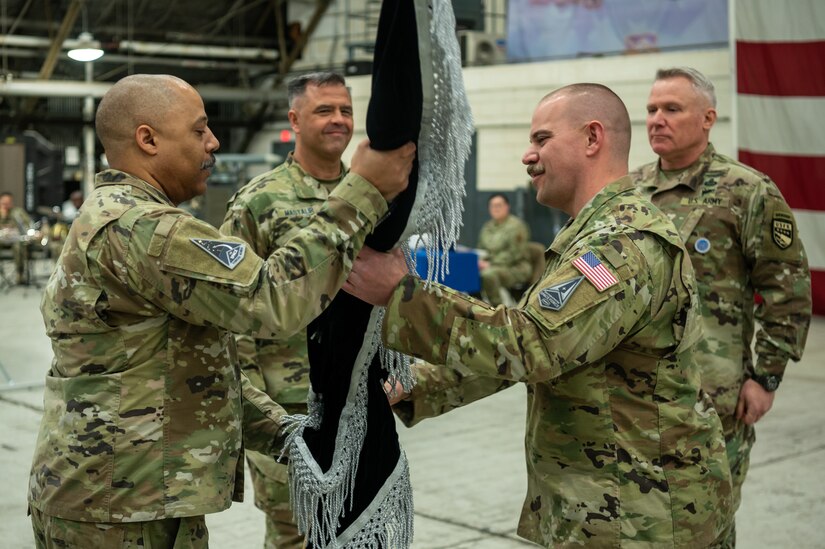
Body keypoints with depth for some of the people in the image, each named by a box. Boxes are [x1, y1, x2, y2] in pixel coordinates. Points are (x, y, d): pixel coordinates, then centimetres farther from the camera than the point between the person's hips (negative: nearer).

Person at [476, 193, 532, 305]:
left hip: (516, 267, -7)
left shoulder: (515, 225, -7)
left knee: (488, 274, -36)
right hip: (492, 267, 7)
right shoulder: (487, 227, 16)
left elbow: (514, 254, -15)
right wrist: (481, 261, -4)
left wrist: (491, 264, -19)